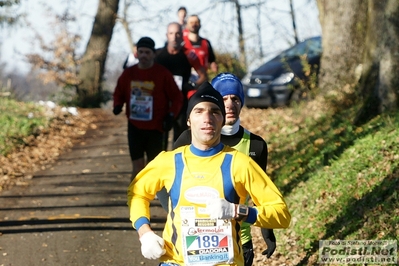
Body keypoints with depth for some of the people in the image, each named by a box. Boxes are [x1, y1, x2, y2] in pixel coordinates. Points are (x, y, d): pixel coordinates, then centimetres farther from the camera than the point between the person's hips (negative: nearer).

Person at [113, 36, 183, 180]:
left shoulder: (163, 74, -5)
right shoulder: (128, 73, 4)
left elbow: (177, 97, -1)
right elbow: (119, 93, 17)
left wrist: (171, 115, -15)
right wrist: (118, 105, -4)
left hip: (155, 128, -2)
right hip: (134, 126, 2)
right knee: (138, 167, 2)